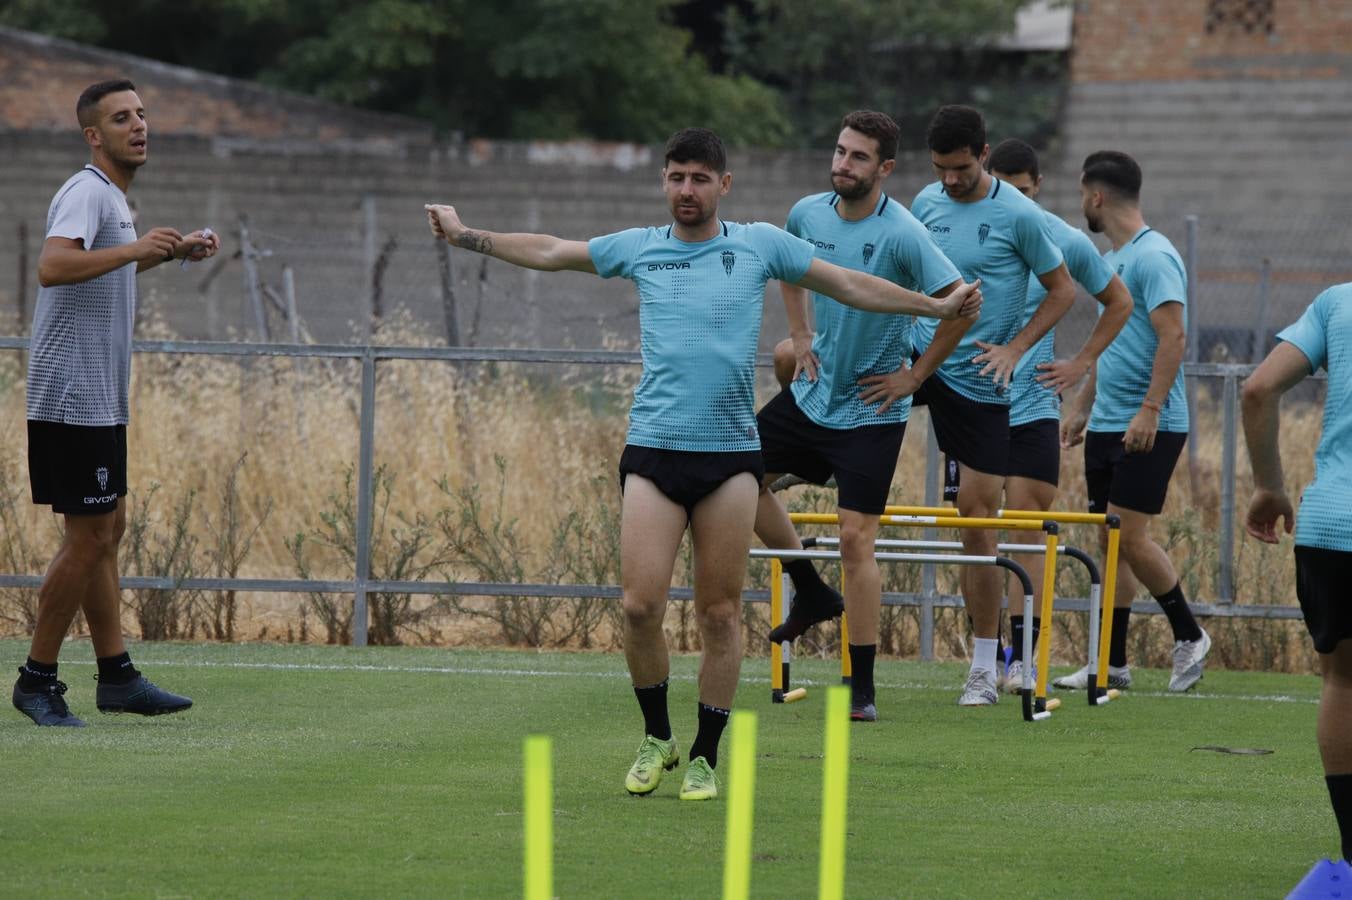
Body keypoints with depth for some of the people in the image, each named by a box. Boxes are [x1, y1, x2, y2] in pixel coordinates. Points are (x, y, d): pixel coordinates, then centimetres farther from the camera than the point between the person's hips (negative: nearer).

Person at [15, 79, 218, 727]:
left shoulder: (112, 198, 16)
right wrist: (135, 248, -40)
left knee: (107, 530, 12)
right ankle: (37, 679, 0)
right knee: (89, 538, -7)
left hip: (100, 401, 10)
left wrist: (172, 252, 24)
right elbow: (53, 266, -33)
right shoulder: (86, 193, -15)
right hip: (73, 399, -10)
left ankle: (116, 675, 17)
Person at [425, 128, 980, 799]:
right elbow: (549, 253, 20)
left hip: (731, 452, 0)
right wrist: (466, 236, 16)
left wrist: (936, 306, 12)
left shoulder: (759, 245, 9)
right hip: (654, 448, 0)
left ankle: (706, 757, 11)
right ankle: (656, 736, 11)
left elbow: (849, 286, 16)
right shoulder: (638, 248, 11)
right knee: (641, 603, -10)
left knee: (720, 612, 0)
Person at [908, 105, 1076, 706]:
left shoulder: (1019, 216, -10)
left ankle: (985, 665, 6)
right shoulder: (926, 204, 4)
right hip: (920, 358, 4)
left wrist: (1016, 348, -12)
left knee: (977, 516, -3)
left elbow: (1062, 289, -2)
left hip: (977, 380, -4)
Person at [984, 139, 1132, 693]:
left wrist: (1082, 364, 8)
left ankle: (1023, 657, -3)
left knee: (1029, 533, -6)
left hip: (1033, 405, -1)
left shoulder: (1066, 243, 0)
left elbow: (1118, 302, 16)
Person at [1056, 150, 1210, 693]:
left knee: (1129, 535, -11)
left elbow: (1173, 336, -20)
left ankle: (1189, 637, 5)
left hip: (1148, 427, -9)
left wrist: (1150, 409, -26)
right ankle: (1112, 663, 9)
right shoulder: (1110, 260, 16)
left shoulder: (1154, 257, -13)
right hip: (1107, 424, 9)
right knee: (1111, 540, 7)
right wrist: (1080, 406, 26)